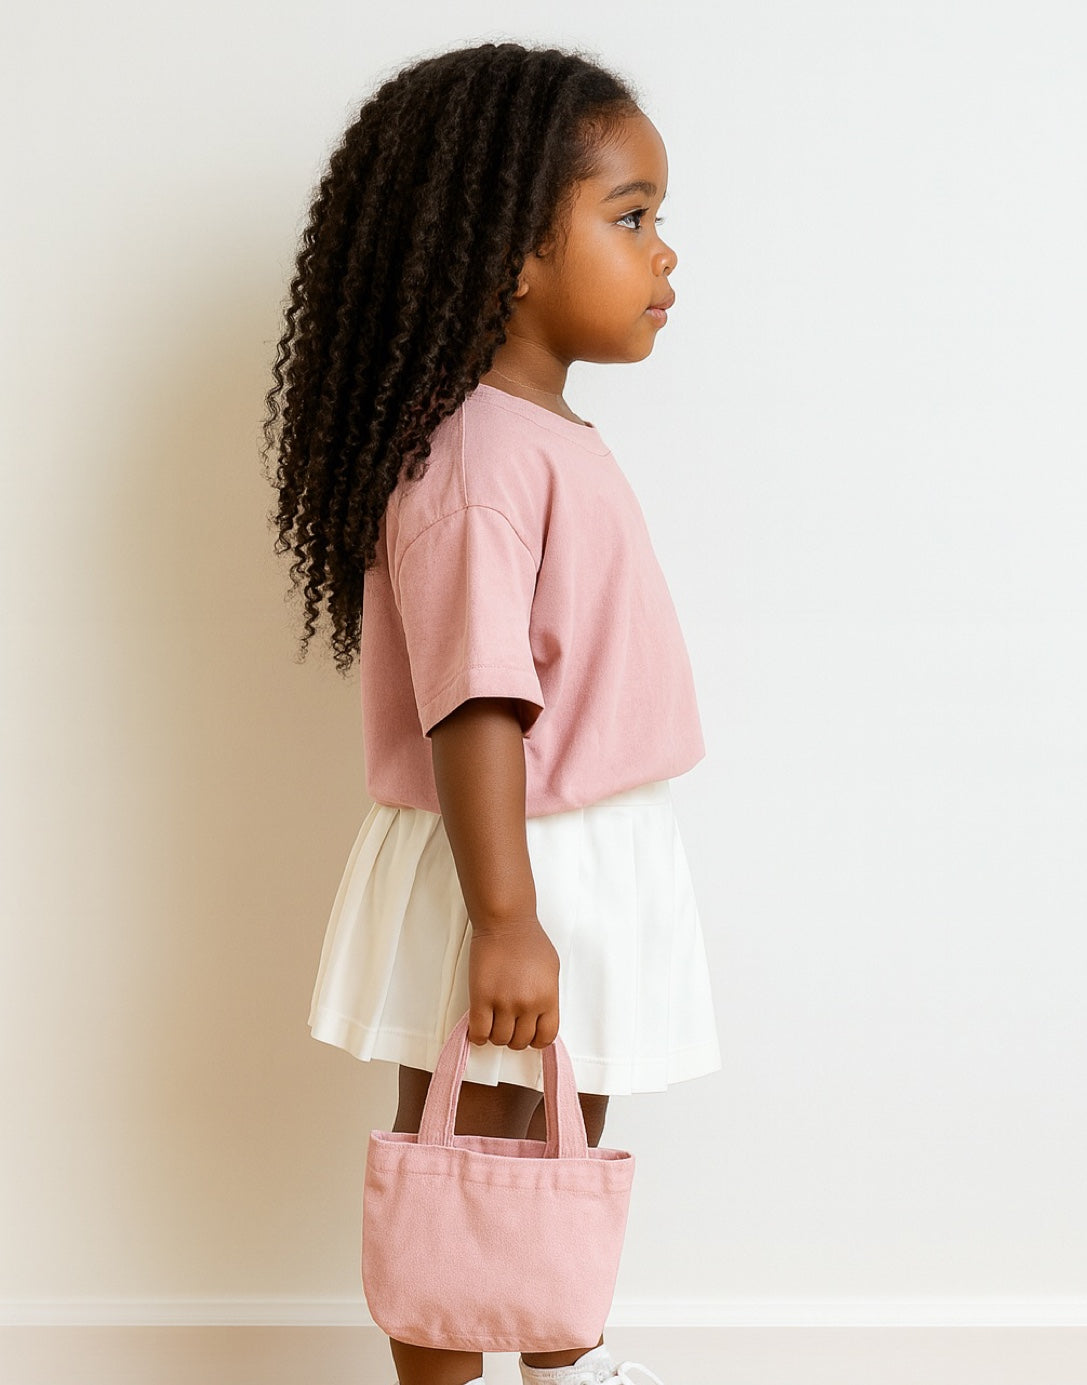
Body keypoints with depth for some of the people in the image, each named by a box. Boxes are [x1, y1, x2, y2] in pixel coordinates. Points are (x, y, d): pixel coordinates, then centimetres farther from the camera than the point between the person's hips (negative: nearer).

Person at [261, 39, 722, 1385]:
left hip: (597, 857, 10)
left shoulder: (554, 431, 9)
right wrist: (503, 917, -28)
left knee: (569, 1138, 24)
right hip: (501, 870, -10)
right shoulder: (472, 461, -23)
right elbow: (472, 705, -28)